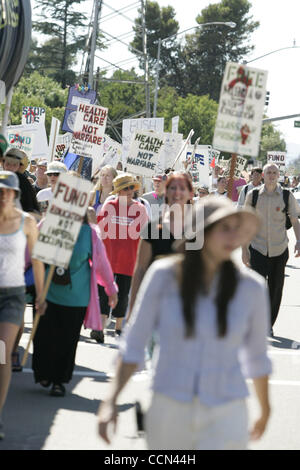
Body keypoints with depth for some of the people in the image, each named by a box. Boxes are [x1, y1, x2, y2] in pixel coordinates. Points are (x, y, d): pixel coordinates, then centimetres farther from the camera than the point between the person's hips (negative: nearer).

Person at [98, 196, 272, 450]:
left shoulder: (250, 287, -3)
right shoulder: (164, 275, -5)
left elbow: (257, 356, 10)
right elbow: (133, 344, -1)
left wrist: (265, 410, 21)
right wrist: (111, 401, -7)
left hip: (225, 418, 0)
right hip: (169, 410, 1)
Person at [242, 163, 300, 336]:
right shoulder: (253, 195, 0)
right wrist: (244, 248, -1)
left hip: (279, 249, 1)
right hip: (258, 248, -1)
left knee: (275, 289, 8)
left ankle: (269, 325, 23)